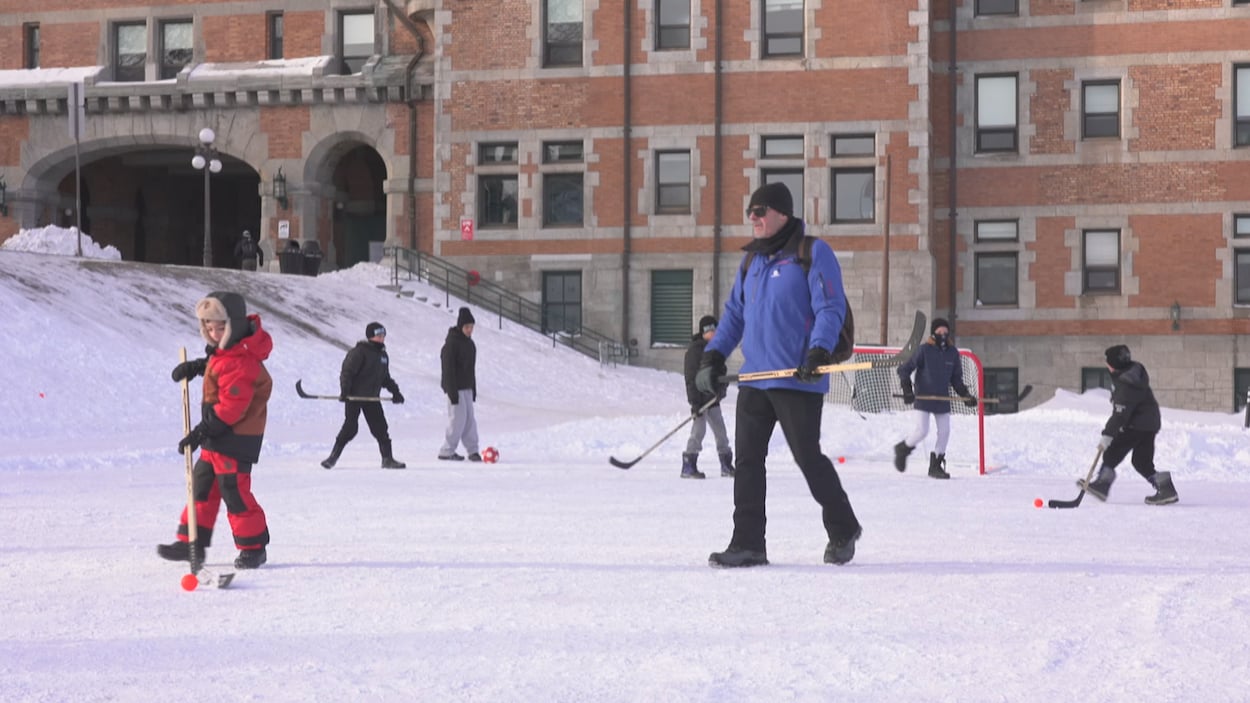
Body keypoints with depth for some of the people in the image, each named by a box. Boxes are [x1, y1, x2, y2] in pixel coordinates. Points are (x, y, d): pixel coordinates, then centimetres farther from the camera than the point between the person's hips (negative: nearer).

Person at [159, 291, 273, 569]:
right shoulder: (226, 350, 6)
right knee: (202, 485, 14)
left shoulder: (240, 363, -26)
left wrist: (201, 432, -26)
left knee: (234, 490, -5)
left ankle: (253, 547, 7)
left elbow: (231, 407, -29)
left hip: (237, 437, -11)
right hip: (218, 434, 11)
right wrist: (196, 367, 13)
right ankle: (191, 542, 22)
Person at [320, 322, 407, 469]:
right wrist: (344, 391, -23)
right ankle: (333, 457, -2)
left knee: (380, 428, 2)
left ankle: (387, 459, 9)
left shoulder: (383, 355, 14)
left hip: (371, 397, 7)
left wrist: (395, 391, 15)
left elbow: (385, 378, 25)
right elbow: (347, 372, -14)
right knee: (351, 427, -11)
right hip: (354, 396, -7)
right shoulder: (359, 352, -10)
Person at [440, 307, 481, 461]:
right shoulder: (451, 344, -14)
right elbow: (448, 369, -18)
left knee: (469, 419, 6)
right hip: (455, 387, -8)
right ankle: (446, 451, -1)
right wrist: (452, 391, -21)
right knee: (458, 418, -8)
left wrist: (474, 388, 18)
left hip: (467, 387, 8)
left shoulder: (469, 343, 13)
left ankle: (473, 450, 9)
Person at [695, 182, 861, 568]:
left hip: (798, 380, -7)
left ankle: (843, 530, 20)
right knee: (747, 459, 1)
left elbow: (830, 308, -12)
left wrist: (819, 352, -25)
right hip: (755, 378, 7)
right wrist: (713, 356, 13)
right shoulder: (753, 260, 17)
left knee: (808, 457, 0)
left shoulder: (813, 253, -4)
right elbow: (735, 312, 23)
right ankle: (748, 544, 4)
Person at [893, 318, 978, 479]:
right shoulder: (924, 350, -10)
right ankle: (902, 449, 17)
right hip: (923, 398, -5)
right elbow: (904, 370, -8)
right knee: (922, 430, -11)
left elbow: (956, 378, 15)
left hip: (942, 399, 5)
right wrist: (907, 391, -17)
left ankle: (935, 466, 12)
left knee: (944, 431, 0)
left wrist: (966, 395, 4)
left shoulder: (953, 353, 4)